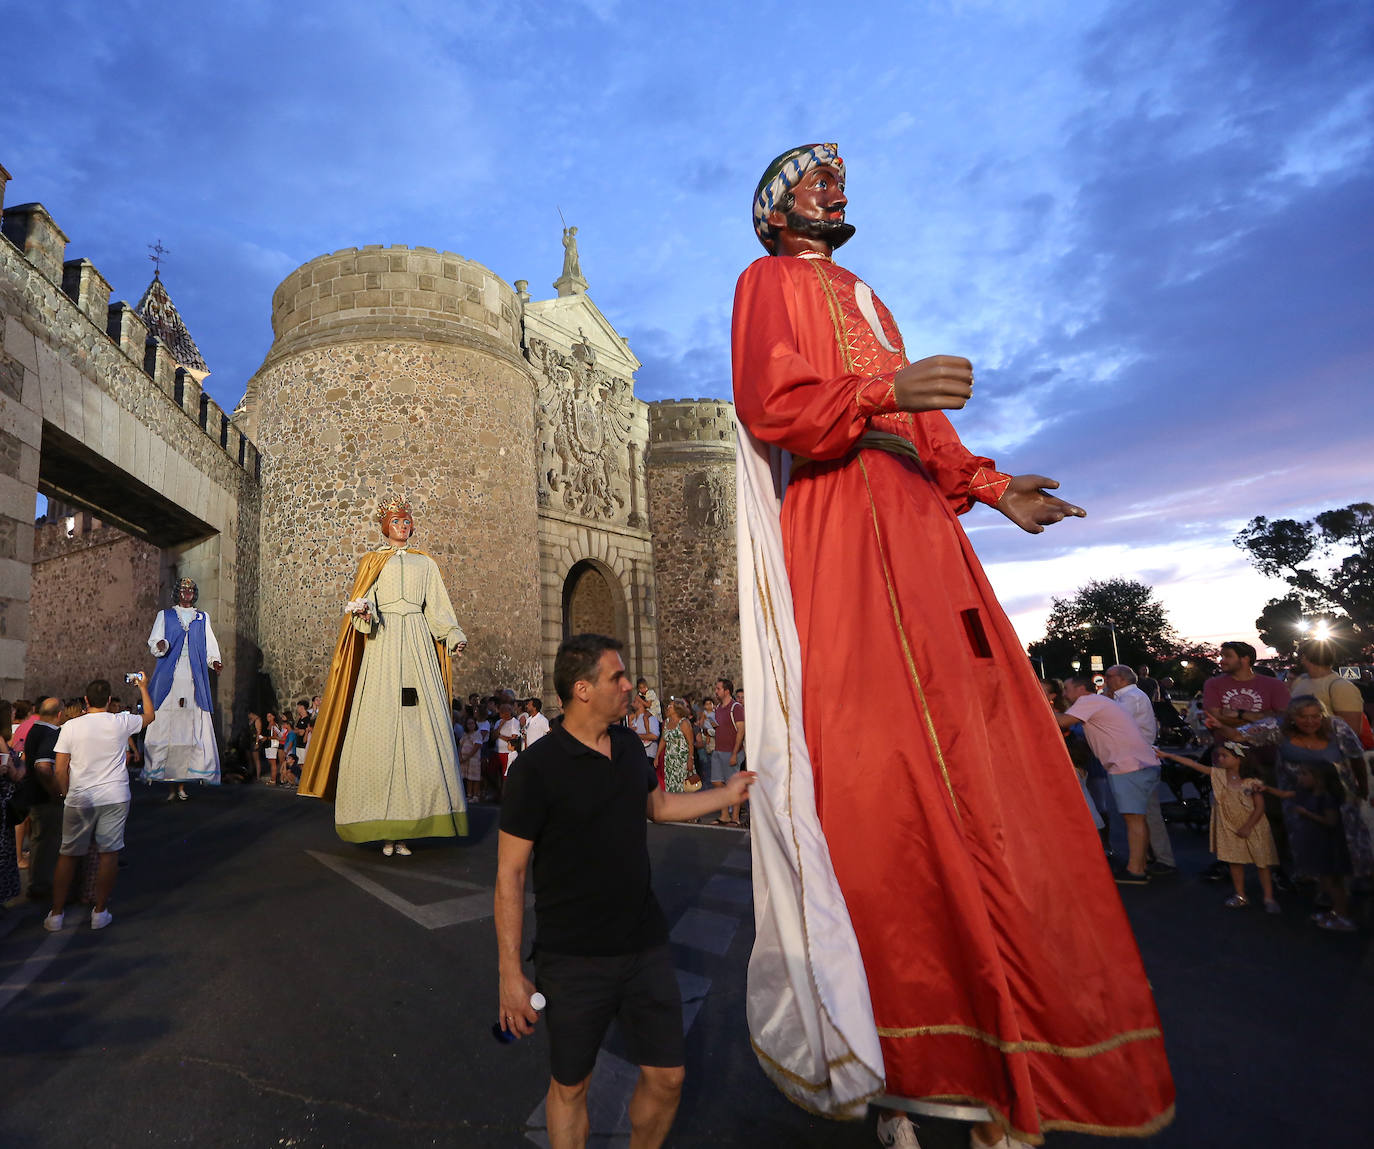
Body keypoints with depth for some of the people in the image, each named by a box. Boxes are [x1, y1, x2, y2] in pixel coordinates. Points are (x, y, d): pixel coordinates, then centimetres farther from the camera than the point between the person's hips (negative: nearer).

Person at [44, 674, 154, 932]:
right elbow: (150, 715, 18)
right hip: (114, 797, -1)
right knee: (109, 853, 6)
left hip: (79, 800, 1)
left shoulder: (71, 726, -4)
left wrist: (65, 794, 10)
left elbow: (60, 768, -4)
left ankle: (56, 914, 20)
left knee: (68, 855, 13)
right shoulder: (121, 723, -3)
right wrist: (144, 688, 27)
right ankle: (100, 911, 12)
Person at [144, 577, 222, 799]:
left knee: (192, 730, -5)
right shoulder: (164, 616, 14)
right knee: (165, 728, -6)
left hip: (193, 682, 1)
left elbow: (210, 645, 12)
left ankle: (182, 782, 1)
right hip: (168, 681, -1)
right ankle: (169, 783, -1)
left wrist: (214, 661, -7)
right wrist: (160, 645, -20)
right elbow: (155, 642, 4)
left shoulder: (203, 618, 18)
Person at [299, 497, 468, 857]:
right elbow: (363, 601, 5)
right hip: (382, 643, -1)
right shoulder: (372, 561, 17)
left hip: (418, 645, 1)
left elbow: (437, 610, 13)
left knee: (421, 726, -7)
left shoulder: (426, 564, 20)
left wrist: (454, 638, -3)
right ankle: (386, 830, -5)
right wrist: (364, 612, -18)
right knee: (381, 723, -9)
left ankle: (405, 828, -4)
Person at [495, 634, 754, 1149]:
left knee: (666, 1077, 14)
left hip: (646, 947, 5)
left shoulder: (629, 745, 1)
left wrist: (728, 794, 15)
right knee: (569, 1086, 15)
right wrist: (510, 974, -12)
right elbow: (509, 874, -13)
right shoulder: (535, 768, -18)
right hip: (574, 961, -5)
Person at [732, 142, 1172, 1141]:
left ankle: (1005, 1039, 11)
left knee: (984, 750, 1)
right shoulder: (768, 280, 12)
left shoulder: (864, 297, 35)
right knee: (883, 761, -14)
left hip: (917, 515, 8)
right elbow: (767, 400, -8)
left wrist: (992, 487, 16)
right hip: (838, 517, -8)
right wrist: (883, 391, -22)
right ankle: (922, 1042, -3)